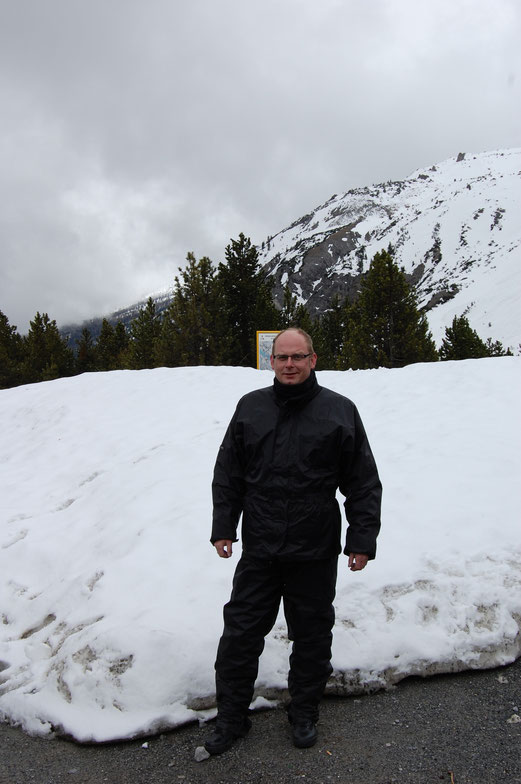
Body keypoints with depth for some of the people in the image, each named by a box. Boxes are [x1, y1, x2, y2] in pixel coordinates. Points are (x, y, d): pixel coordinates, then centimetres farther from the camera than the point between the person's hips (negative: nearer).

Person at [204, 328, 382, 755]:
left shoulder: (340, 411, -2)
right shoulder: (250, 407, 4)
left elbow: (364, 483, 0)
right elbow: (227, 475, 9)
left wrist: (362, 539, -4)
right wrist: (223, 527, 4)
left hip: (315, 554, -1)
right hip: (258, 551, 2)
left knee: (311, 637, 14)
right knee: (240, 634, 9)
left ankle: (304, 713, 36)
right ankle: (232, 717, 29)